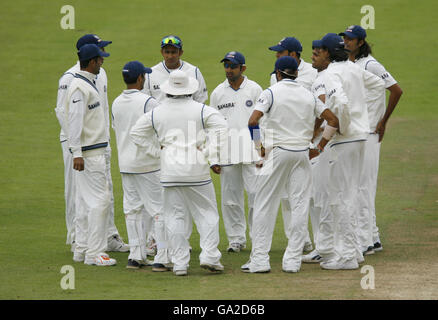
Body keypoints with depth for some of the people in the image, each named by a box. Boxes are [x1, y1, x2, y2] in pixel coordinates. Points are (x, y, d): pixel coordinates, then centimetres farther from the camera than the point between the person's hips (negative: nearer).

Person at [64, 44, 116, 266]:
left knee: (86, 201, 12)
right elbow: (75, 121, -21)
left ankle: (82, 250, 17)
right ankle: (94, 253, -10)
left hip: (94, 151, 10)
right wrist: (76, 153, -25)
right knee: (99, 199, -10)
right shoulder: (79, 87, -16)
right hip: (88, 153, -10)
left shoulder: (88, 85, 16)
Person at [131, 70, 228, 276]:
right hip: (197, 171, -2)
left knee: (175, 217, 5)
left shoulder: (157, 113, 6)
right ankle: (209, 256, -1)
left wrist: (157, 151, 13)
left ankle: (180, 263, 2)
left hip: (170, 172, 2)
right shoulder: (201, 110, -3)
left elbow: (136, 133, 13)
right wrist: (214, 159, -10)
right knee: (207, 213, 8)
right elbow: (221, 128, -13)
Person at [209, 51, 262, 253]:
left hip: (251, 147, -2)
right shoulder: (218, 93, 11)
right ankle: (236, 239, 10)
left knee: (256, 193, -7)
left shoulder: (255, 90, 4)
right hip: (227, 151, 2)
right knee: (230, 196, 3)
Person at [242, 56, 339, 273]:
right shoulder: (308, 95, 10)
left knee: (265, 206, 2)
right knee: (299, 207, 6)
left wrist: (259, 147, -3)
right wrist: (320, 146, 12)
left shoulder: (271, 92, -2)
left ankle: (259, 260, -2)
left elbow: (253, 121, -14)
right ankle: (292, 260, 4)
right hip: (302, 153, 3)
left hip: (278, 152, -3)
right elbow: (333, 121, 6)